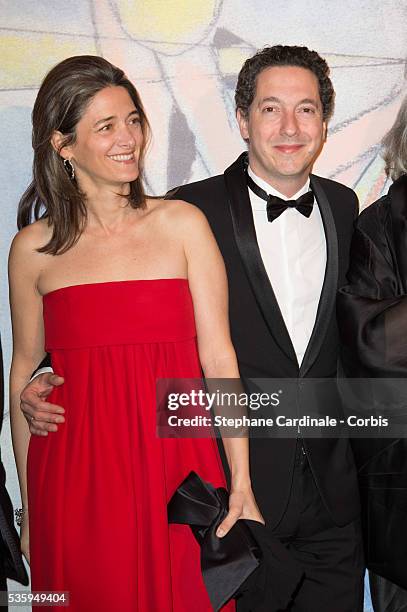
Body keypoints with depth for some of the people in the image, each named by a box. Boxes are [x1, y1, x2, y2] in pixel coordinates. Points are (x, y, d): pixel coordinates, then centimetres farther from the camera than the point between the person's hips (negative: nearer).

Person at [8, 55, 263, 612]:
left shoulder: (182, 224, 0)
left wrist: (241, 484, -8)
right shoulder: (34, 248, 2)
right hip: (75, 482, 1)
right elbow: (24, 373, 8)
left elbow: (218, 357, -2)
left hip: (175, 470, 0)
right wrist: (30, 505, 10)